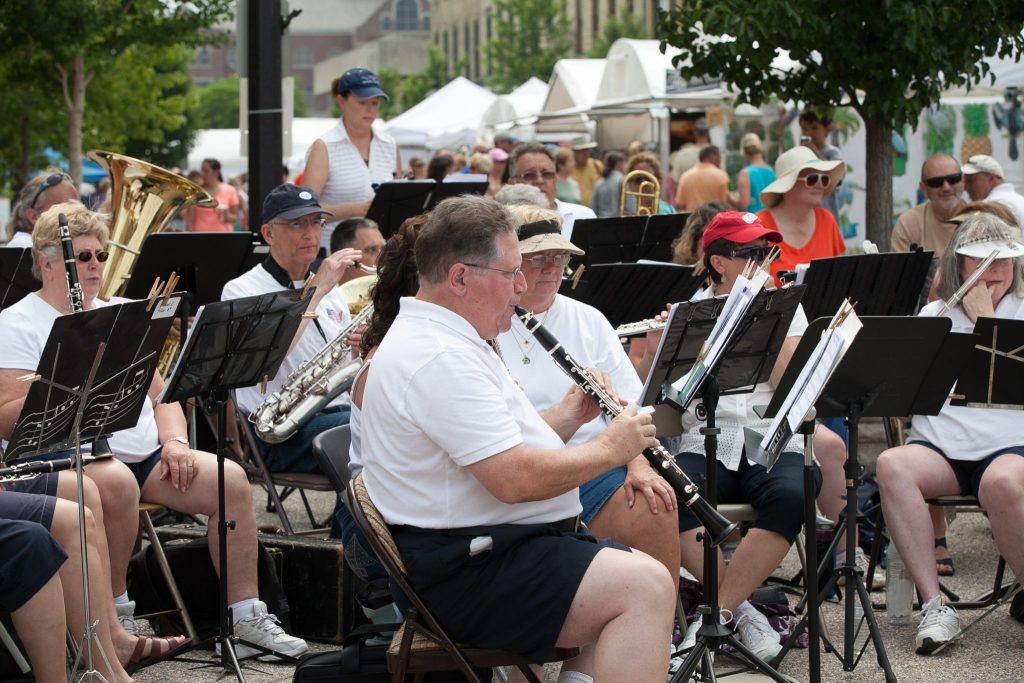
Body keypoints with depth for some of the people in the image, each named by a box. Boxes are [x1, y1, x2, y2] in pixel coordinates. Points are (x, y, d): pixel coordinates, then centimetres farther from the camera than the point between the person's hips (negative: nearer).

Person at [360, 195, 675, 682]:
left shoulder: (445, 339, 16)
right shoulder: (440, 358, -19)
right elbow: (515, 479, -24)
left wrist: (566, 418, 6)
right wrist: (609, 449, -11)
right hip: (464, 570, -11)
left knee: (645, 583, 11)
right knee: (644, 589, -22)